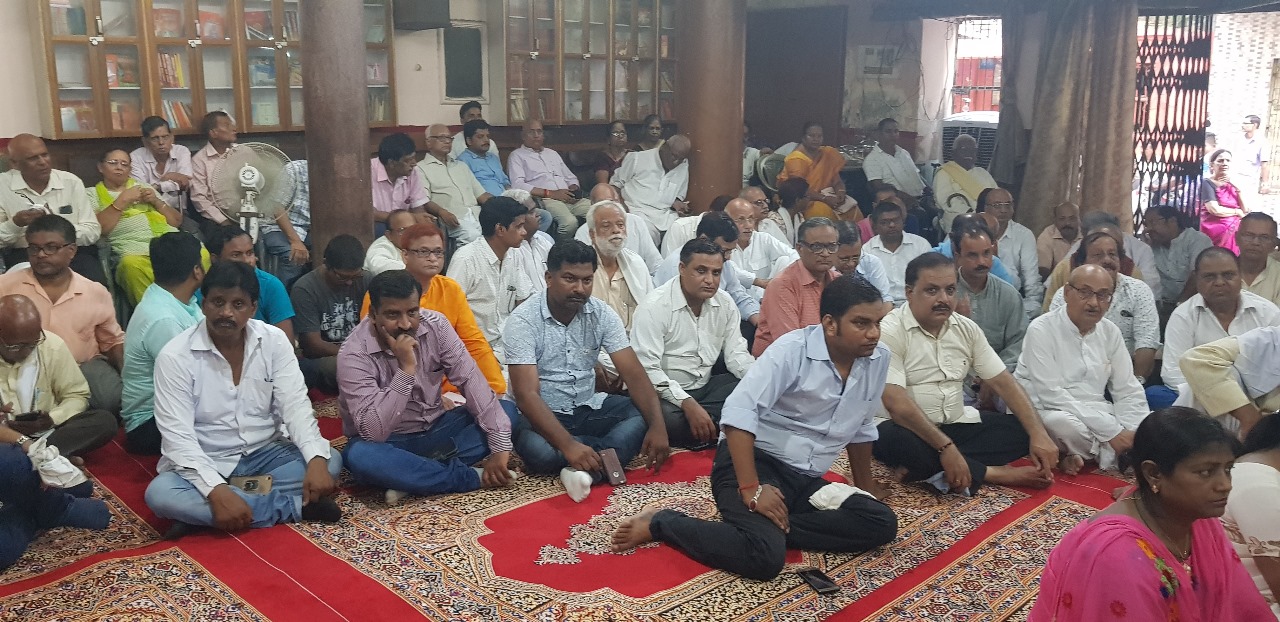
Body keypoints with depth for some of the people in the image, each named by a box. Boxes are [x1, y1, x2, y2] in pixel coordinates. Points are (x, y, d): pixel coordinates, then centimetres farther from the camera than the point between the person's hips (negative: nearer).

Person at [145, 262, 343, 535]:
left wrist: (316, 459, -31)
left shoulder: (274, 340, -7)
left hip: (265, 453, 3)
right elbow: (177, 435, -22)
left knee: (330, 461, -21)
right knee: (160, 493, -33)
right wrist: (216, 490, -37)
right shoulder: (175, 356, -15)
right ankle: (295, 505, -27)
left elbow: (295, 406, -12)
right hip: (205, 462, -2)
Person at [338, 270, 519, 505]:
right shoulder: (354, 354, -23)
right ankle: (472, 476, -22)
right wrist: (407, 369, -36)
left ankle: (414, 479, -21)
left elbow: (470, 380, -14)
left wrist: (500, 447, -22)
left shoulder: (435, 325, -11)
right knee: (360, 456, -38)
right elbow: (373, 432, -31)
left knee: (507, 410, -11)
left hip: (436, 429, 5)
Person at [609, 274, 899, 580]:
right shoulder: (792, 350, -15)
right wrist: (751, 490, -28)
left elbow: (861, 427, 19)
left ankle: (772, 526, -13)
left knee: (881, 524, -13)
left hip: (804, 480, 7)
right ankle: (662, 523, -10)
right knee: (764, 557, -31)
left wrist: (864, 485, 26)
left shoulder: (879, 358, 2)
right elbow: (739, 412, -23)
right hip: (755, 460, -7)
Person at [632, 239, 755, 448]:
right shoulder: (655, 307, -16)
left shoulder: (725, 303, 3)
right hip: (666, 392, -6)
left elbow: (735, 353, 5)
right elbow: (647, 368, -22)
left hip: (705, 385, 6)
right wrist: (687, 404, -33)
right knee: (671, 420, -39)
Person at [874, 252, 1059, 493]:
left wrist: (1039, 434, -9)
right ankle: (995, 473, -21)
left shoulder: (967, 328, 5)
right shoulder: (889, 332, -16)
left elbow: (1003, 382, 4)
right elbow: (895, 402, -26)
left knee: (1022, 430, -10)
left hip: (957, 425, 7)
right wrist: (945, 447, -32)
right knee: (894, 440, -39)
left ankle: (925, 468, -20)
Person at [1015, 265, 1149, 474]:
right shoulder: (1042, 330, -14)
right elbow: (1051, 394, -22)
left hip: (1096, 414, 6)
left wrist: (1134, 434, -15)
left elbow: (1128, 391, 5)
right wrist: (1112, 432, -24)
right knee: (1066, 425, -37)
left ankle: (1078, 455, -7)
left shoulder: (1110, 331, 5)